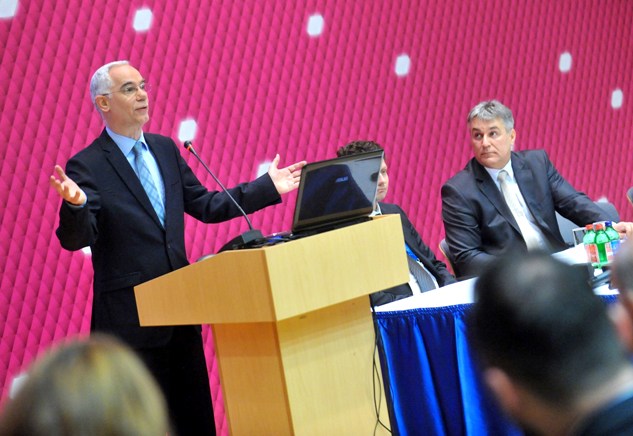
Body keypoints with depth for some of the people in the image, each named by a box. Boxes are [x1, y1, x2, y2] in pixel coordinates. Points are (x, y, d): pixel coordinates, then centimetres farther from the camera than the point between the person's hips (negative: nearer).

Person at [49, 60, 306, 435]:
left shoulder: (165, 149, 10)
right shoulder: (87, 166, -9)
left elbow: (205, 205, 15)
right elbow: (77, 239, -16)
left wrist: (268, 187, 11)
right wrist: (77, 204, -37)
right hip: (130, 317, -6)